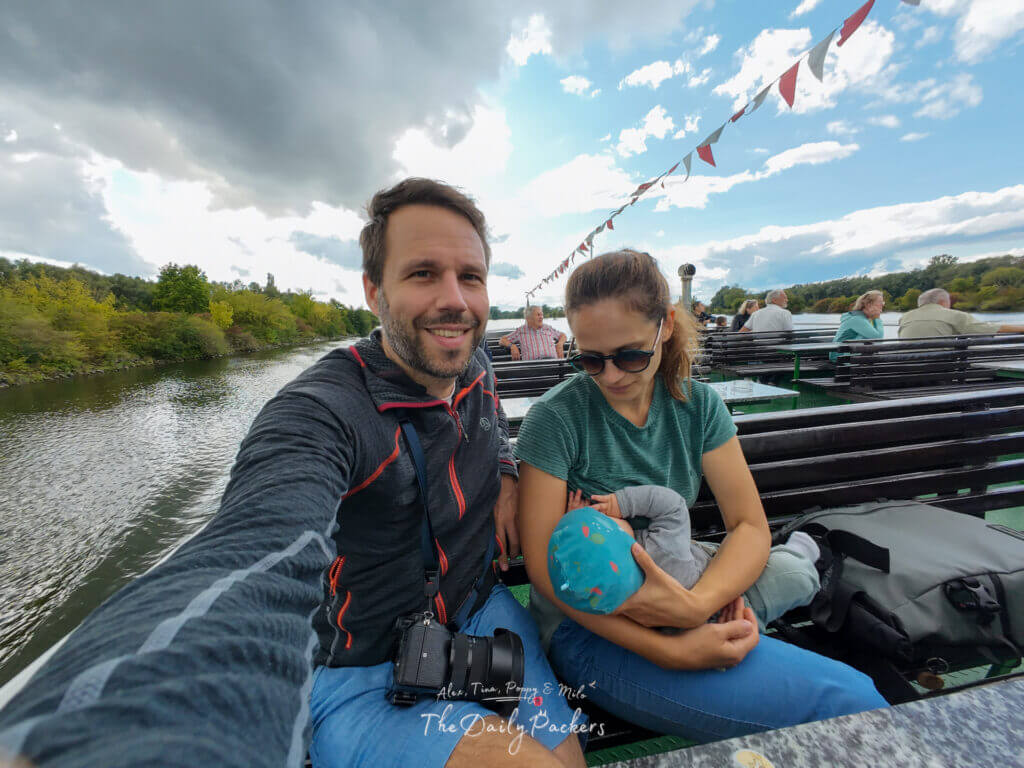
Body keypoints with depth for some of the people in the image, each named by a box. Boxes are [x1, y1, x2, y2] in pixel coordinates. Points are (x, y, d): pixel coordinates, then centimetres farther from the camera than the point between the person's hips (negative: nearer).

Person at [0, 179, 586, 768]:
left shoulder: (477, 368, -4)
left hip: (480, 608, 6)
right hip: (365, 675, -5)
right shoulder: (319, 414, -28)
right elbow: (256, 558, -46)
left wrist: (506, 475, -1)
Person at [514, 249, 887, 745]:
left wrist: (698, 603, -22)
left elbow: (751, 526, -3)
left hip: (686, 609, 5)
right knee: (849, 701, -16)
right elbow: (543, 565, -16)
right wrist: (670, 652, -22)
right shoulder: (556, 418, -15)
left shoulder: (697, 405, -1)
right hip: (588, 628, -4)